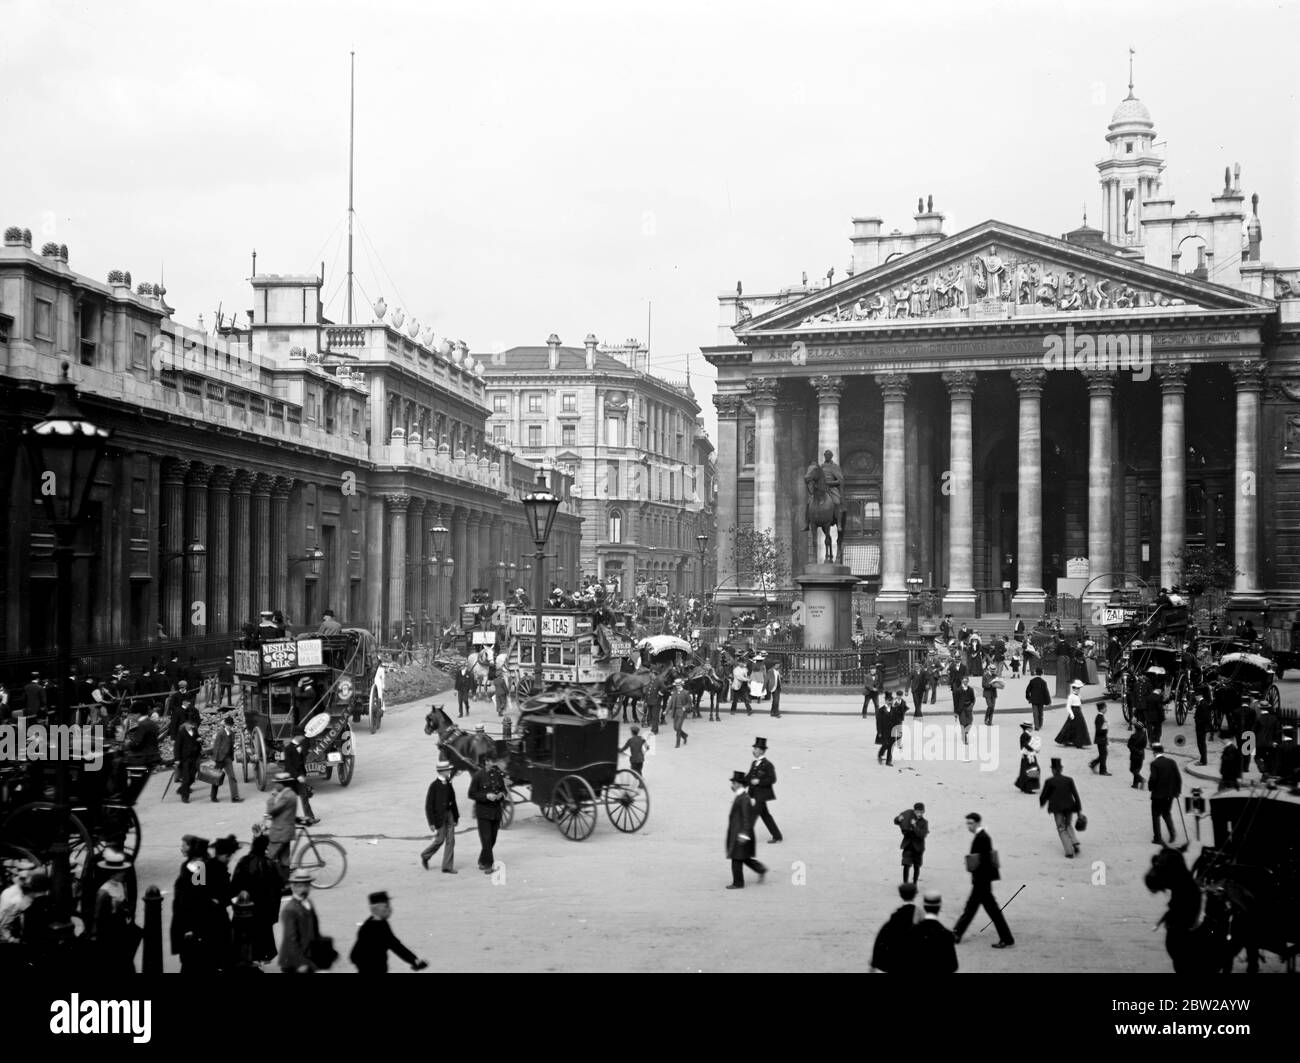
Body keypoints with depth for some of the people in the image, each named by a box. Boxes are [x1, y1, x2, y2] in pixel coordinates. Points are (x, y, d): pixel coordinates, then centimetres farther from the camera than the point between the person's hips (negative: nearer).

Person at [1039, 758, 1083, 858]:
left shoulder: (1049, 782, -5)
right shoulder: (1069, 780, 3)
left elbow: (1044, 795, 2)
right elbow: (1076, 795, 0)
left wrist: (1042, 804, 25)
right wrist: (1079, 810, 1)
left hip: (1057, 808, -3)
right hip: (1069, 807, 3)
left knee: (1062, 829, 7)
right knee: (1069, 825, 26)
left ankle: (1069, 852, -2)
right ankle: (1075, 843, 3)